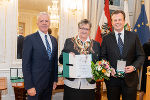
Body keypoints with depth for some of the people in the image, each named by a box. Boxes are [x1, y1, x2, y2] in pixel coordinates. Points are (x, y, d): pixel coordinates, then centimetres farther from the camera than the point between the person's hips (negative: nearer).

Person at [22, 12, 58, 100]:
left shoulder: (54, 40, 9)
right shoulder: (30, 39, -9)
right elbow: (26, 64, -11)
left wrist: (55, 80, 10)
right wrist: (29, 86, -15)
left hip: (49, 83, 5)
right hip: (35, 83, -5)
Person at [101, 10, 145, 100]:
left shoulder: (134, 36, 2)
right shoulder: (106, 38, 3)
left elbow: (141, 56, 3)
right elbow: (103, 57, 4)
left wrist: (134, 67, -13)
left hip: (130, 79, 0)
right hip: (112, 79, 0)